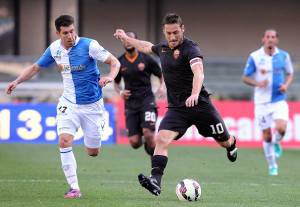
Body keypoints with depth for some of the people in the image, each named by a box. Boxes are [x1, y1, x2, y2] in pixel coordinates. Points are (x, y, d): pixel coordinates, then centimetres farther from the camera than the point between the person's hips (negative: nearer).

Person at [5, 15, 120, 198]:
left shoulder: (89, 45, -16)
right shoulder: (55, 49, -4)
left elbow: (115, 62, -13)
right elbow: (36, 67, 11)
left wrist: (110, 77, -34)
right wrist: (17, 81, -2)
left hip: (92, 104, -2)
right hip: (68, 104, 2)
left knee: (93, 152, 6)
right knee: (64, 141, -20)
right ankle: (74, 188, -13)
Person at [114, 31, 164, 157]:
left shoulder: (146, 59, 0)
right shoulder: (120, 62, 7)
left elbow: (161, 76, 9)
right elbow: (116, 83, 20)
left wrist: (162, 87, -12)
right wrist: (120, 92, -1)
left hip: (147, 100, -3)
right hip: (130, 103, 3)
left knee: (148, 133, -21)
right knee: (134, 142, -6)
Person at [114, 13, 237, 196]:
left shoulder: (190, 48, -17)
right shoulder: (163, 48, 6)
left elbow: (198, 72, -34)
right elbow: (147, 47, 31)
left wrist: (194, 94, -52)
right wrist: (126, 39, 39)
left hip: (200, 105, -5)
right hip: (176, 108, 5)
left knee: (224, 141, 12)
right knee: (161, 139, -20)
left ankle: (232, 145, 50)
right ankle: (155, 181, -28)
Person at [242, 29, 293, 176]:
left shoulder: (283, 56, 1)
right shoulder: (255, 57, -4)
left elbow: (290, 74, 15)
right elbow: (245, 78, 2)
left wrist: (286, 85, -6)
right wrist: (257, 83, -17)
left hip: (279, 99, 1)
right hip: (262, 101, 0)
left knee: (281, 128, -21)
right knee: (267, 135, 1)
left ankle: (276, 143, 15)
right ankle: (272, 166, 19)